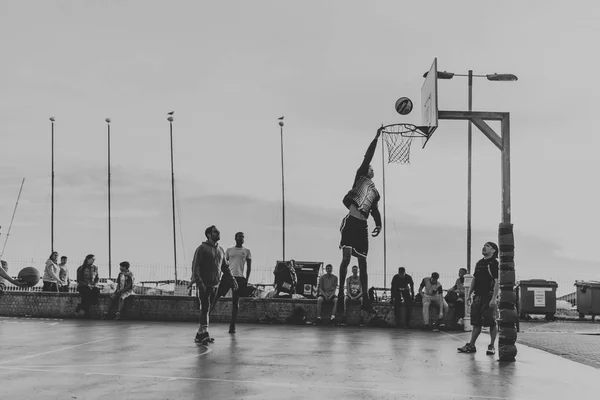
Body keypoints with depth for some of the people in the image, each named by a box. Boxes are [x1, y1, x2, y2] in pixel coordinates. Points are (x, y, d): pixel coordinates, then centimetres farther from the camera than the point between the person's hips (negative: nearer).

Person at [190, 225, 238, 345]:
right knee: (205, 308, -12)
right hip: (204, 284, -6)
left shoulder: (220, 250, 15)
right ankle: (204, 334, -15)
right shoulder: (202, 249, -6)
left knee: (206, 309, 8)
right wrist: (199, 282, -22)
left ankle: (199, 335, 14)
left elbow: (225, 267, 21)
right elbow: (195, 266, -12)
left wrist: (232, 280, 12)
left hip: (215, 285, 6)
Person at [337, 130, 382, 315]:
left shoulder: (375, 192, 26)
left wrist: (378, 223, 1)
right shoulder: (360, 177, 11)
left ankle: (365, 300, 6)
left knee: (363, 262, 6)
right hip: (351, 221, -6)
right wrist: (376, 138, 5)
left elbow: (375, 210, 20)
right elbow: (367, 157, 5)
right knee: (346, 257, -16)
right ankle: (341, 291, -10)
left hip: (362, 225, 6)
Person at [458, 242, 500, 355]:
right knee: (476, 322, 8)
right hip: (478, 296, 7)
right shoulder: (479, 263, 16)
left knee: (491, 322, -1)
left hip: (489, 296, -7)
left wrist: (494, 299, -20)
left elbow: (497, 282, -13)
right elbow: (474, 279, 20)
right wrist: (469, 295, 14)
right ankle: (471, 346, 10)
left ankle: (492, 346, 7)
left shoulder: (495, 264, -7)